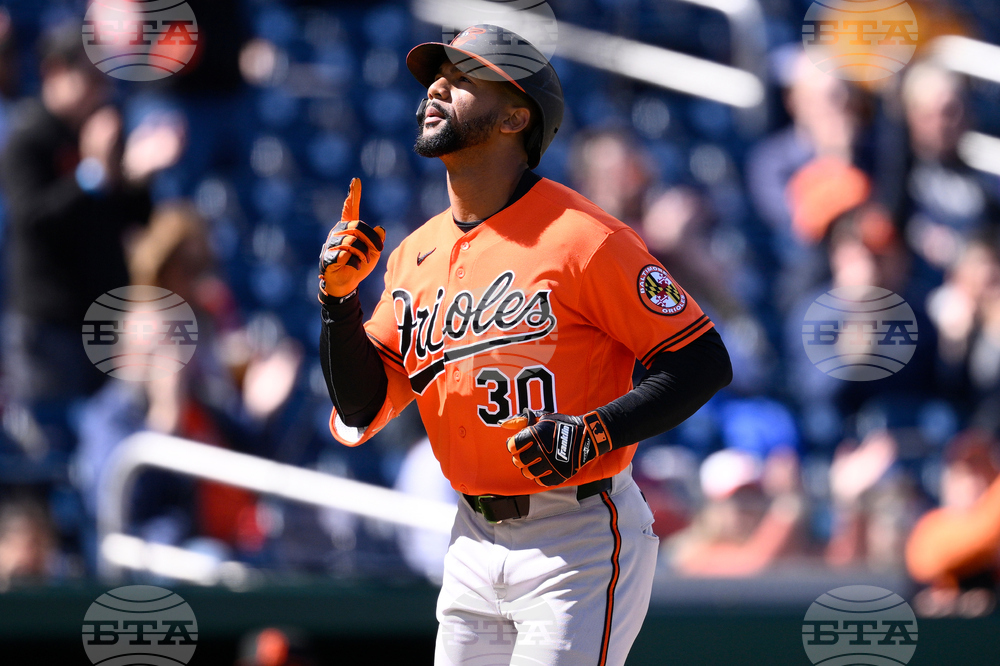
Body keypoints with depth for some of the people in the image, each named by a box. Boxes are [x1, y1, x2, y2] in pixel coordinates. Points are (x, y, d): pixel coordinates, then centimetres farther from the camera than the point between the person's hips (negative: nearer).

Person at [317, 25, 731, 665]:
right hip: (475, 543, 7)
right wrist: (339, 296, -5)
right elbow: (361, 413, 9)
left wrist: (593, 433, -23)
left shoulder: (581, 238, -11)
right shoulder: (415, 255, 10)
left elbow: (704, 362, -12)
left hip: (580, 543, -7)